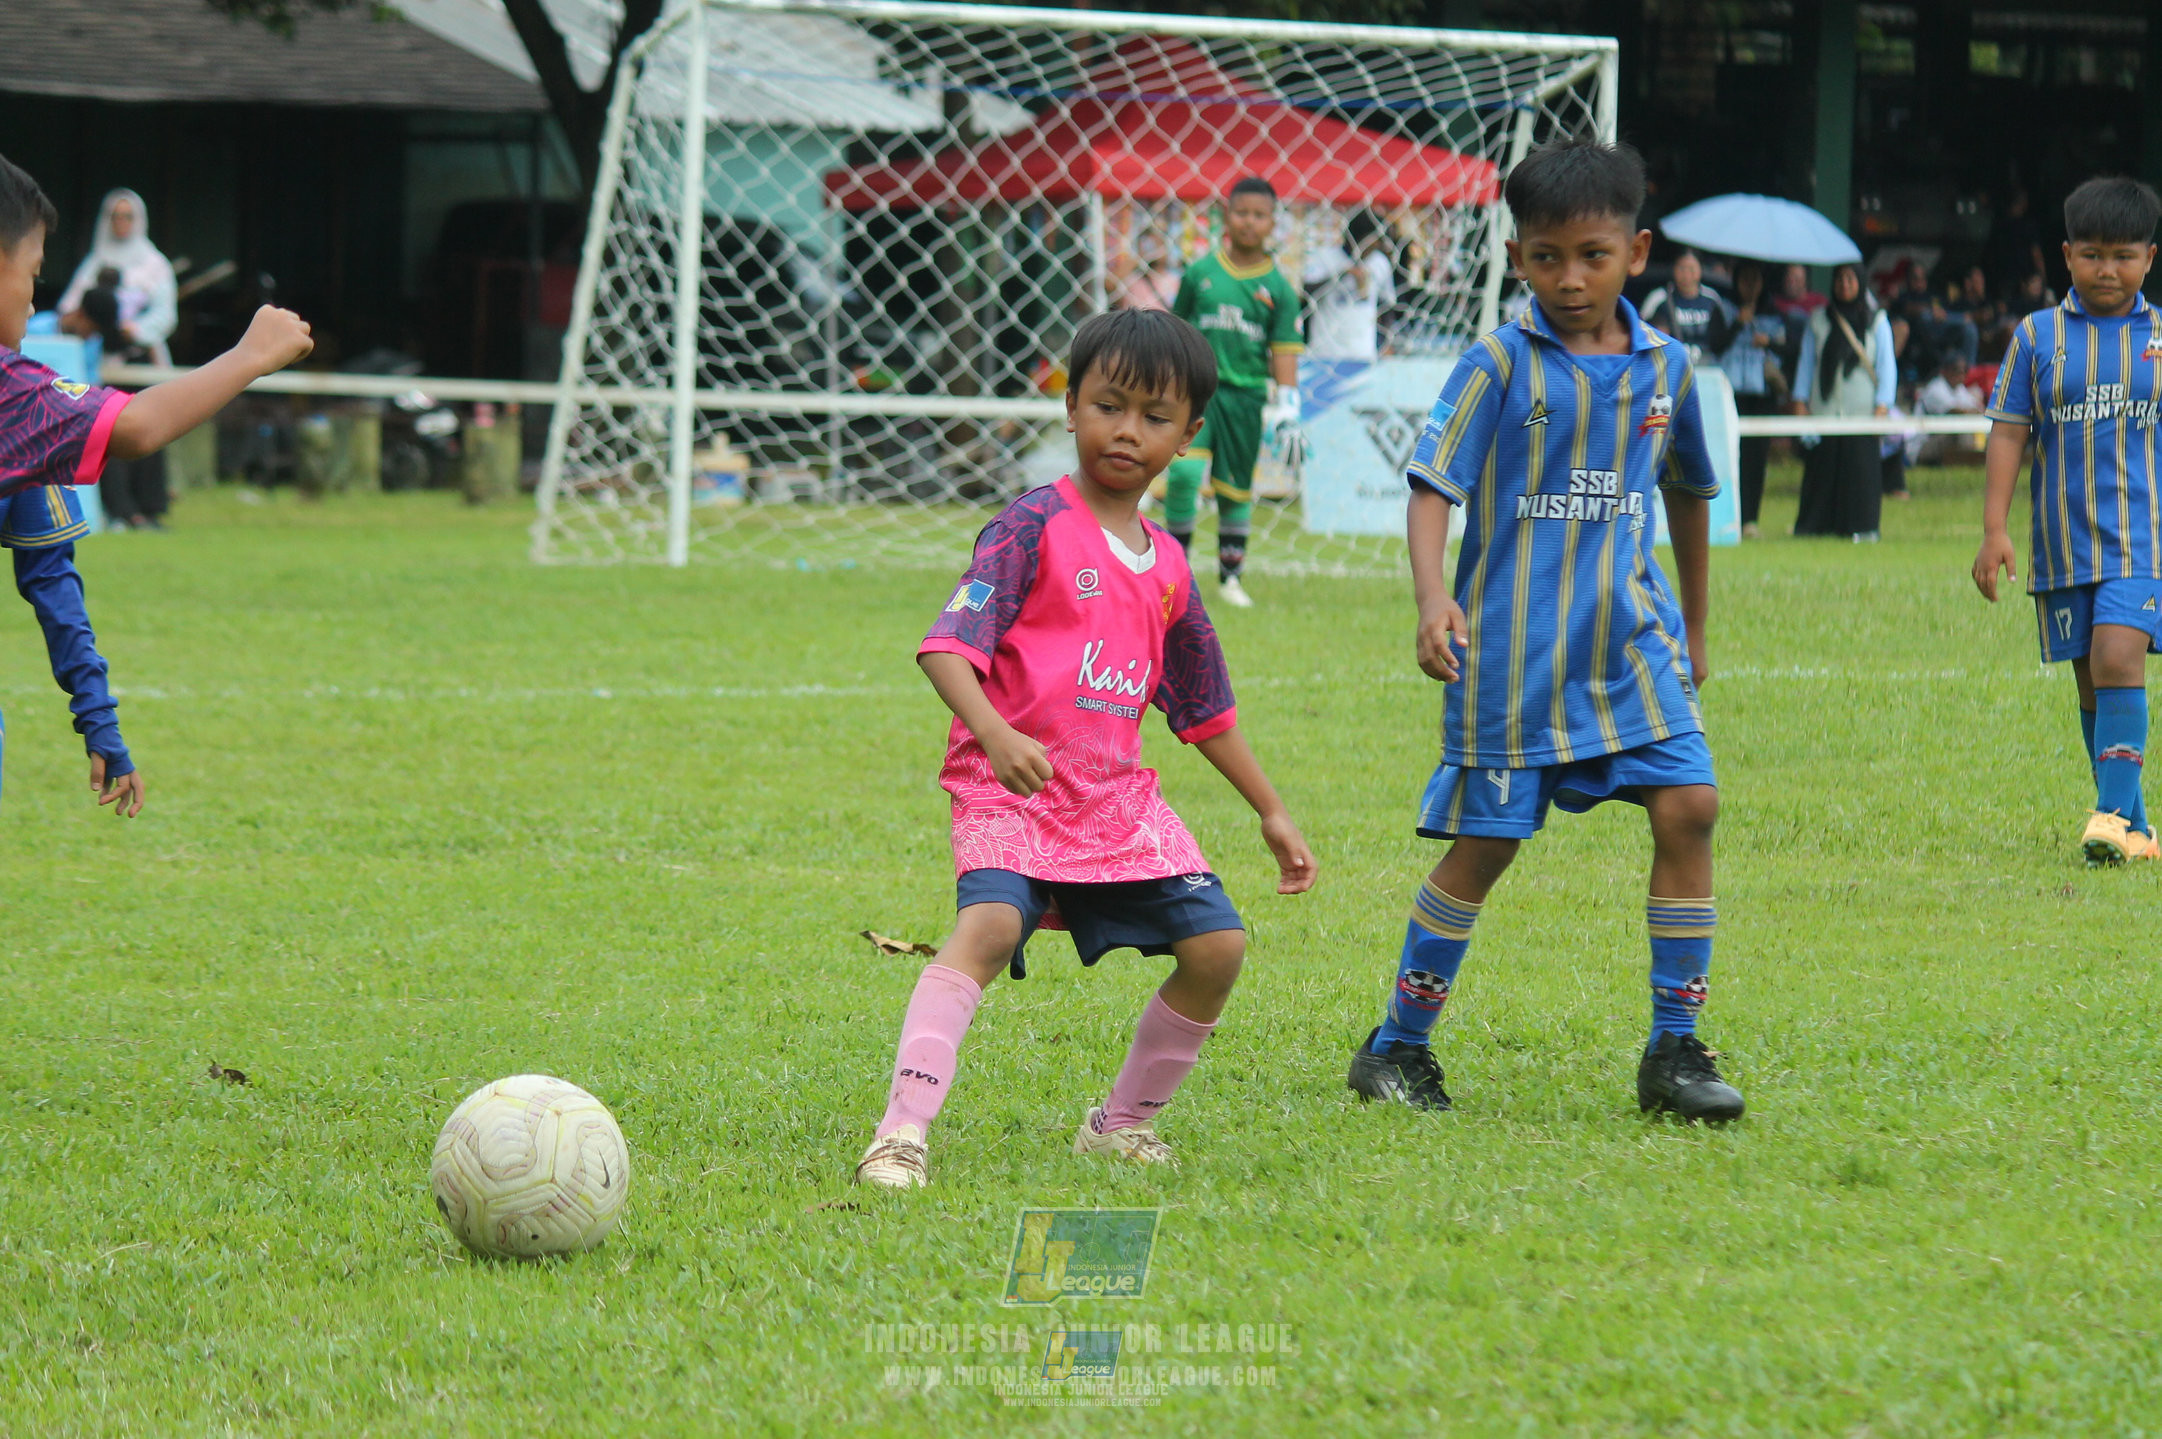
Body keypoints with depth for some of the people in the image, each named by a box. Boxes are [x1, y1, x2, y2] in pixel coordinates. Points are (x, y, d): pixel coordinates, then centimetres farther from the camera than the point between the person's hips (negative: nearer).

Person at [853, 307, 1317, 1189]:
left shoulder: (1166, 568, 14)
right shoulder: (1036, 526, -6)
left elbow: (1204, 708, 26)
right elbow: (949, 645, -17)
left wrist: (1272, 813, 28)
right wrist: (996, 736, -34)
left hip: (1117, 798, 7)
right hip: (1009, 789, -6)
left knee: (1217, 945, -2)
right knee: (989, 925, -29)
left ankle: (1123, 1123, 16)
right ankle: (903, 1129, -35)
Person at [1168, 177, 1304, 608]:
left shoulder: (1279, 289, 3)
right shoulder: (1200, 274, 5)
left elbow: (1285, 350, 2)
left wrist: (1287, 403, -8)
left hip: (1246, 394, 1)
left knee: (1235, 488, 7)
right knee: (1184, 470, -18)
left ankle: (1230, 576, 19)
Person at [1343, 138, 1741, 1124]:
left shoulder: (1663, 368, 7)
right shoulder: (1500, 366, -6)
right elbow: (1433, 484, -11)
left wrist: (1693, 628, 28)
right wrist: (1432, 594, -28)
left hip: (1630, 643, 4)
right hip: (1511, 648, -4)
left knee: (1688, 807, -10)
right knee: (1484, 841, 0)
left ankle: (1674, 1049, -2)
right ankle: (1399, 1047, 16)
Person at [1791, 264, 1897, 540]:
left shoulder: (1876, 322, 8)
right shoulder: (1819, 320, 11)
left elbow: (1887, 365, 5)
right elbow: (1806, 361, 12)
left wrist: (1882, 405, -5)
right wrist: (1800, 401, 2)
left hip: (1863, 410, -1)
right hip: (1825, 410, 1)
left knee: (1862, 464, -8)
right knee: (1821, 466, -4)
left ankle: (1862, 525, -2)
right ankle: (1815, 524, 1)